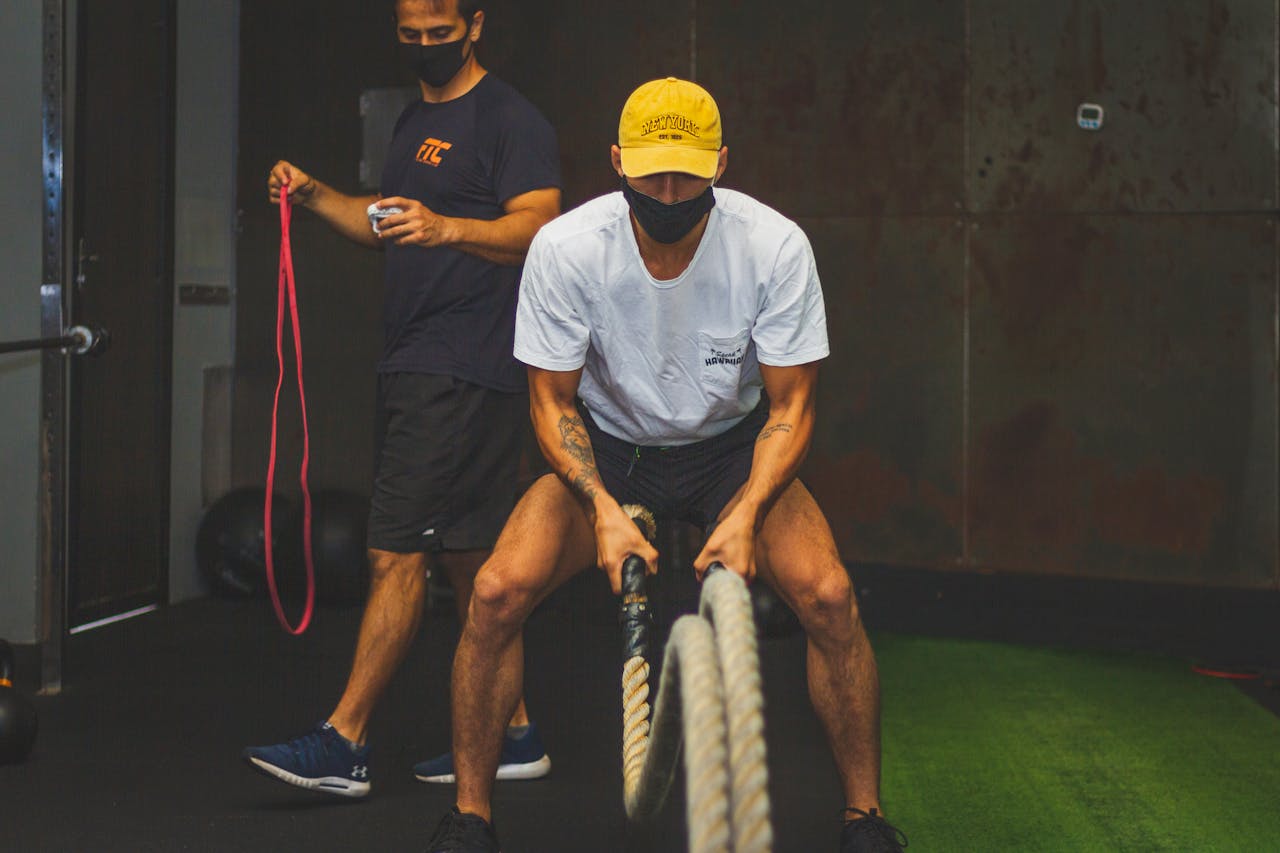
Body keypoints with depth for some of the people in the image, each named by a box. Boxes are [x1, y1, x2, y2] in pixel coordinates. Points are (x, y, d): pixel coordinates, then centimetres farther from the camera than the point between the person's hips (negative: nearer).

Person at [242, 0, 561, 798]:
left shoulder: (511, 118, -7)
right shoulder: (415, 121, 21)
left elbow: (538, 228, -18)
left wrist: (444, 227, -32)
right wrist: (315, 195, 15)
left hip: (467, 368, -10)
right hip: (418, 366, 10)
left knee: (397, 552, -11)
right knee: (464, 554, 12)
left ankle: (344, 743, -7)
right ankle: (515, 732, 19)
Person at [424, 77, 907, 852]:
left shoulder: (775, 245, -22)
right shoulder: (565, 248, -22)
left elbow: (791, 404, -14)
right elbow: (553, 401, -11)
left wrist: (745, 514, -29)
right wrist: (604, 510, -27)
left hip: (733, 449, 0)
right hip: (606, 452, 0)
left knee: (829, 596, -23)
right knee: (496, 592, -21)